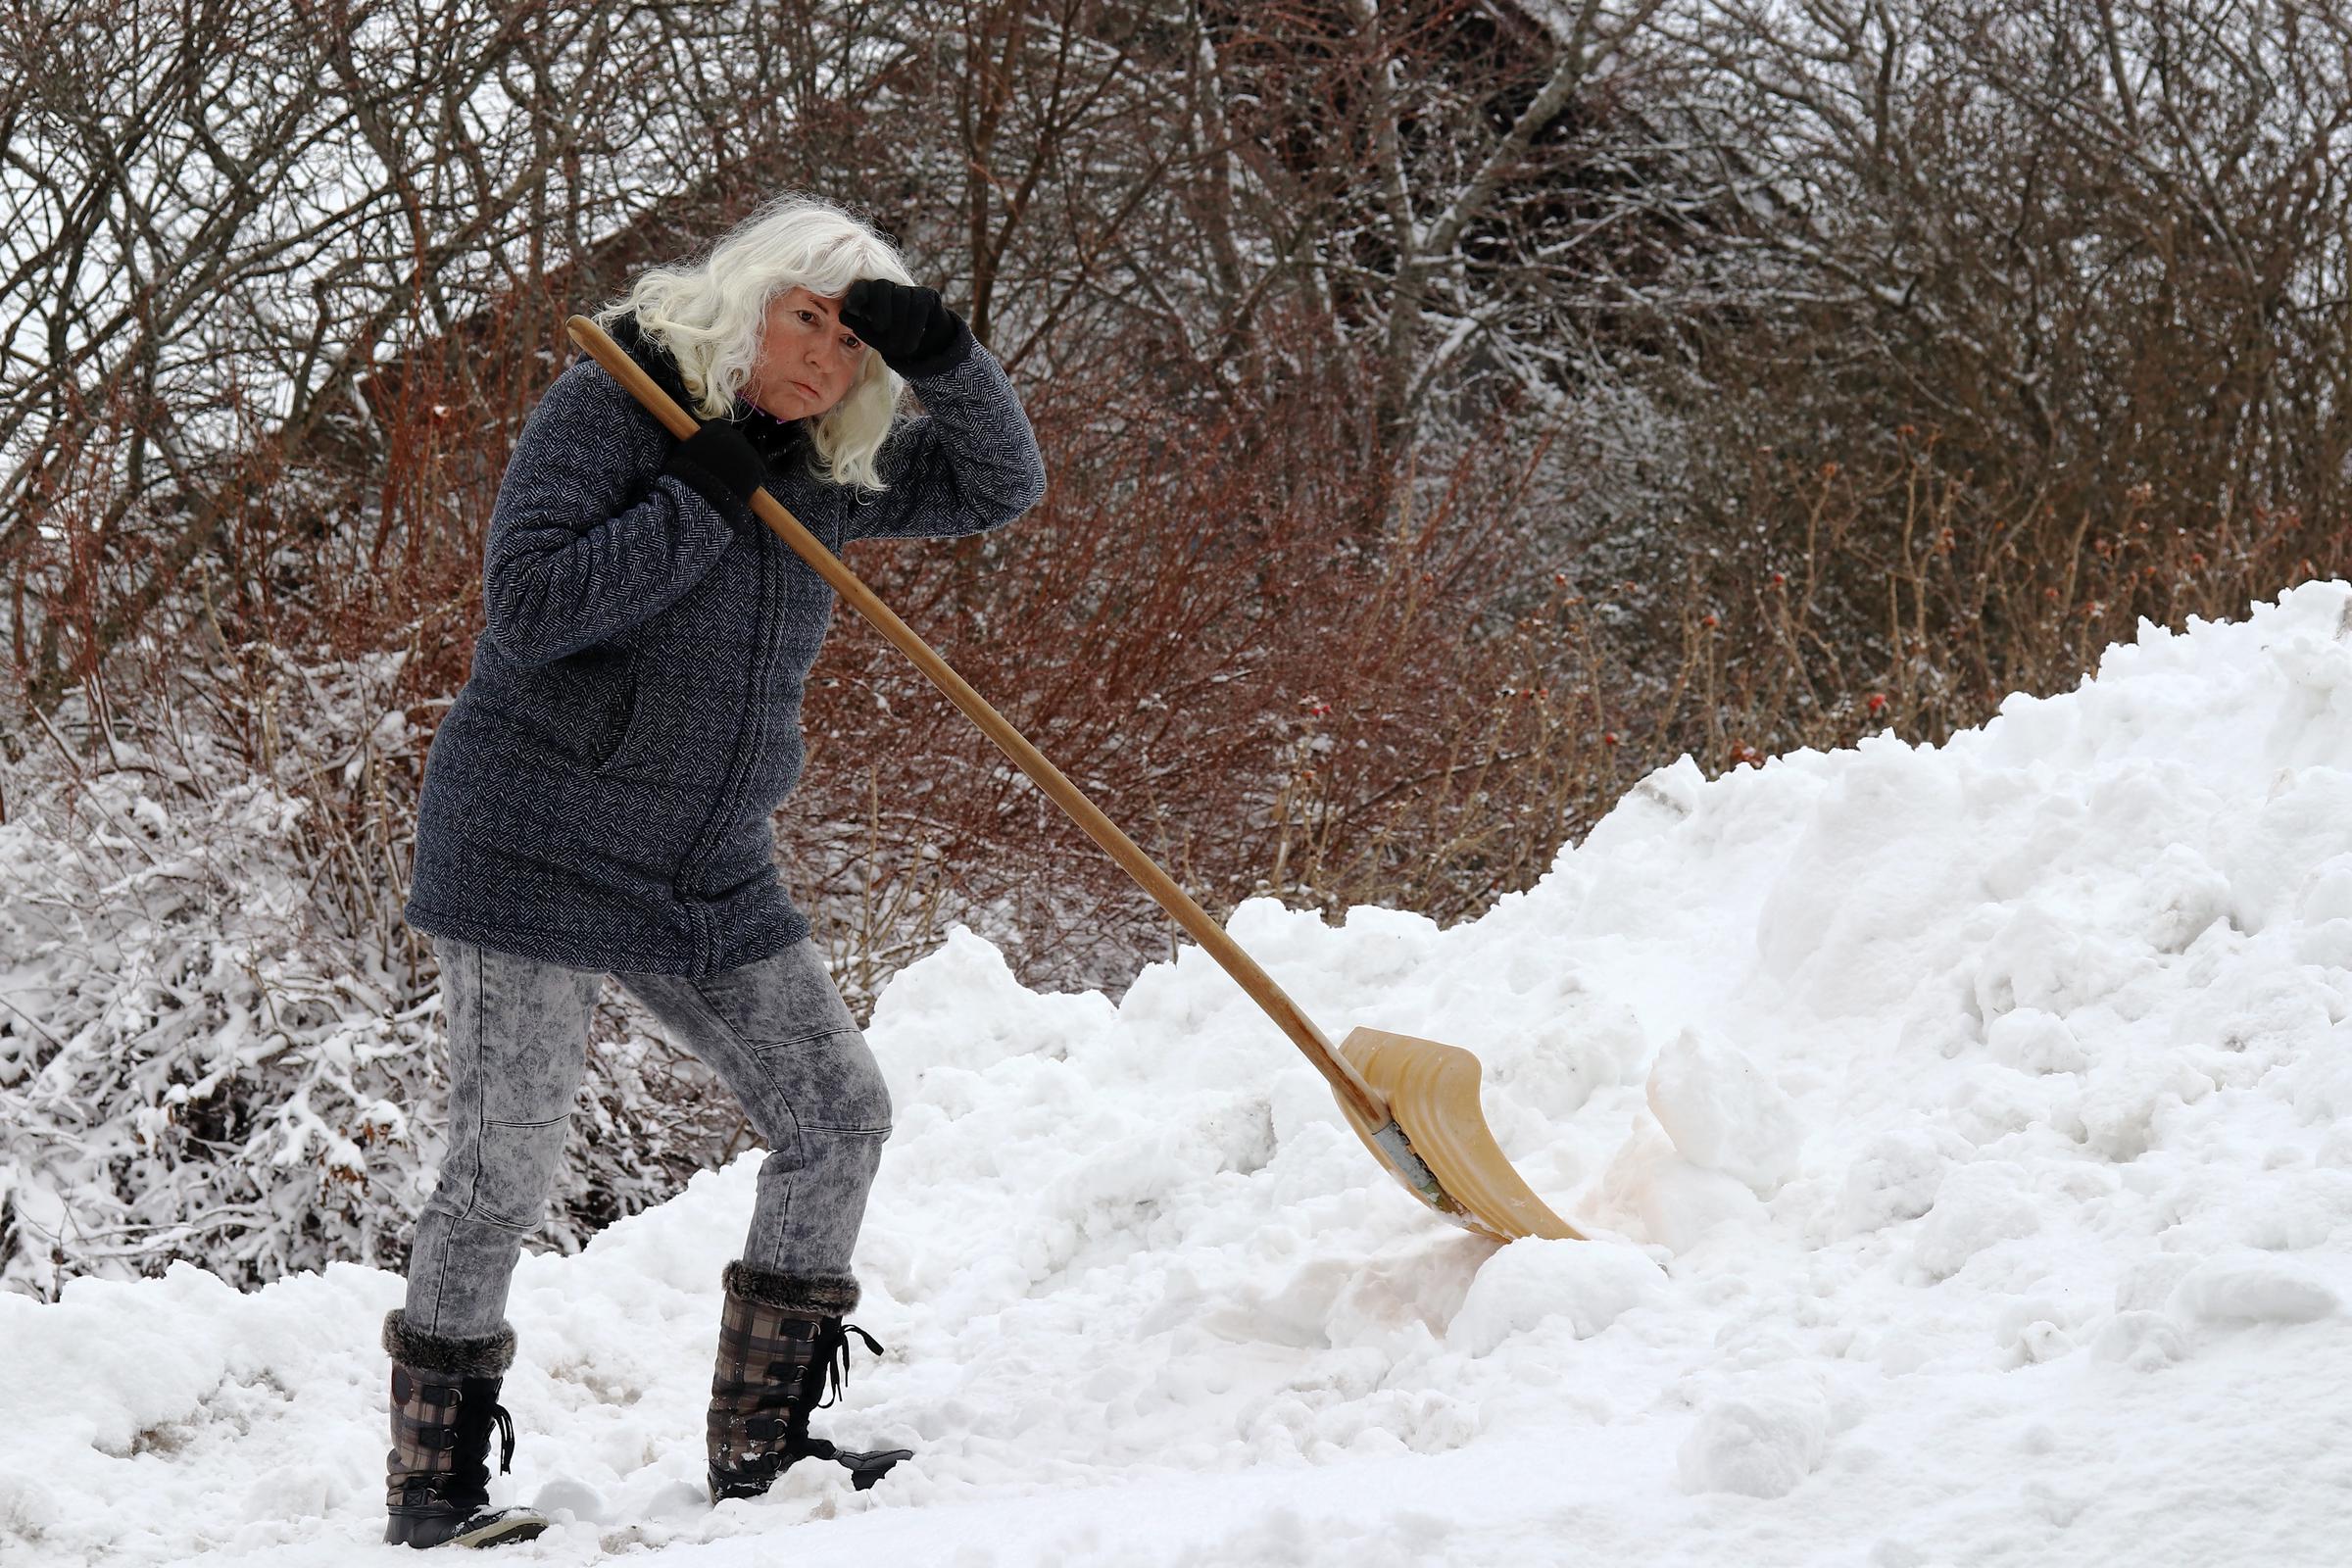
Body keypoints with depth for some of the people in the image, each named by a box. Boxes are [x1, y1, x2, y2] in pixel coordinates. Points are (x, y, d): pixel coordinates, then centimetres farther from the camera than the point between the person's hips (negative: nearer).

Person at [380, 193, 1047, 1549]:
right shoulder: (606, 409, -12)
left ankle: (761, 1437, 13)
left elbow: (1000, 485, 8)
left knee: (839, 1113, 3)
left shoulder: (814, 469, 8)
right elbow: (530, 605, -24)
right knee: (507, 1162, -6)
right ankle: (434, 1479, 7)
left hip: (711, 879, 7)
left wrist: (944, 355, -10)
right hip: (536, 859, -7)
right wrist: (699, 505, -22)